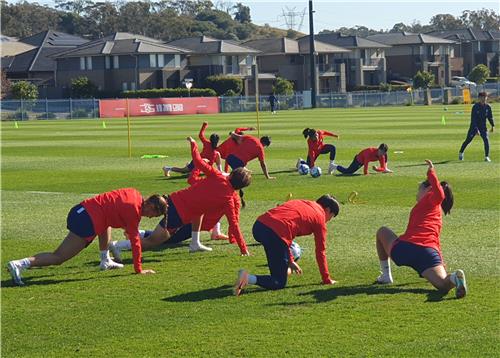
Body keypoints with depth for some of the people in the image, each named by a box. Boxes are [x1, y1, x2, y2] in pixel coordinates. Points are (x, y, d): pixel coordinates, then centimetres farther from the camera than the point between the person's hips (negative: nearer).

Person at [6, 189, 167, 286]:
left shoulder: (134, 194, 17)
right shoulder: (134, 211, -7)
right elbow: (135, 241, -6)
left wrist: (127, 228, 46)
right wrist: (139, 270, 0)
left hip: (80, 209, 9)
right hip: (88, 222, -9)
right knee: (58, 258, -11)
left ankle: (105, 261, 34)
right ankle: (20, 264, -25)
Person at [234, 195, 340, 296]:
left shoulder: (301, 202, 32)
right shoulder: (320, 217, 13)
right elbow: (320, 251, 16)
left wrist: (290, 261, 41)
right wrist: (326, 279, 26)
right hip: (275, 234, -7)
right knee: (279, 283, 5)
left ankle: (283, 268, 31)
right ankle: (248, 278, -16)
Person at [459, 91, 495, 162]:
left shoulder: (487, 107, -4)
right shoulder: (475, 107, -18)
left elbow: (490, 117, 11)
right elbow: (473, 119, -22)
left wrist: (492, 125, 4)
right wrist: (476, 129, -29)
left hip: (483, 127, 3)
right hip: (474, 126, -3)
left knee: (486, 140, -15)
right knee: (468, 140, 8)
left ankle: (487, 157, -10)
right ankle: (461, 153, 33)